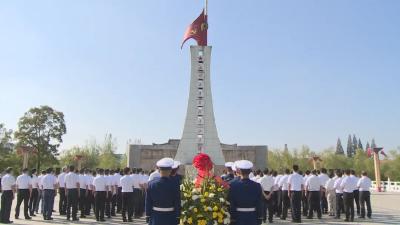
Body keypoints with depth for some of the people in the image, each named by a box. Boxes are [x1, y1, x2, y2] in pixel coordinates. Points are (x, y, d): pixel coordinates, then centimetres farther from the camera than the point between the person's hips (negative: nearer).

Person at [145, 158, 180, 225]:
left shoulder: (151, 183, -6)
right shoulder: (174, 184, -13)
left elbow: (148, 202, -1)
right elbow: (177, 203, -7)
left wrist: (148, 216, 9)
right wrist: (177, 218, 2)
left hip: (155, 217, 2)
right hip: (170, 217, -2)